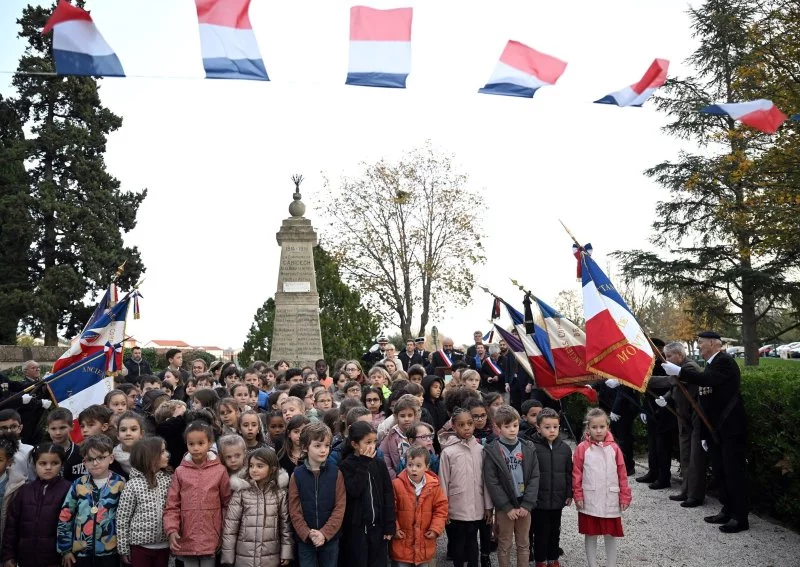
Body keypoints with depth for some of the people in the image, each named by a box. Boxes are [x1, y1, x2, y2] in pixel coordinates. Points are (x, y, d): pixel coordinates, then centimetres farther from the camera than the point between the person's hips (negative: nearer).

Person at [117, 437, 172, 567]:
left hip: (164, 545, 4)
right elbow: (122, 519, -7)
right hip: (140, 545, -4)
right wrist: (123, 548, -4)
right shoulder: (133, 484, -11)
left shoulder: (167, 480, 2)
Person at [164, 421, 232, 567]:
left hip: (211, 539, -1)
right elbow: (172, 506, 0)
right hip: (186, 539, 1)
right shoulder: (180, 472, -1)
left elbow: (227, 503, 3)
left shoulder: (220, 470, -3)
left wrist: (226, 533, 2)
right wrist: (172, 530, -13)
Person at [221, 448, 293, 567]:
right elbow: (230, 525, -5)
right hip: (244, 557, -1)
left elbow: (285, 524, 2)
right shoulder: (241, 492, -6)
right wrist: (228, 557, -5)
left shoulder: (280, 493, -2)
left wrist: (286, 553, 1)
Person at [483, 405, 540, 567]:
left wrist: (527, 504, -10)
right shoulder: (491, 451, -8)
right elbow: (492, 482, -10)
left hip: (524, 505, 3)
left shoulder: (528, 448, 2)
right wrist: (507, 507, -13)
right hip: (504, 507, -3)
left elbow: (534, 477, -1)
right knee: (504, 545, 9)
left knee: (524, 544, 13)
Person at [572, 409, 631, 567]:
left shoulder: (613, 448, 1)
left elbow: (622, 474, 3)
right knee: (590, 534, 9)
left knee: (611, 534, 12)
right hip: (589, 500, -2)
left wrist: (625, 496, 2)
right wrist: (578, 496, -6)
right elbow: (576, 473, -4)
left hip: (611, 500, 2)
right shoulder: (582, 448, -6)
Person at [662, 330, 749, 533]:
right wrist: (705, 433, 17)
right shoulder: (710, 364, 14)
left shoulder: (724, 361, -12)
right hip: (715, 430, 9)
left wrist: (679, 371, -31)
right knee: (719, 472, 13)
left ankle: (741, 517, 5)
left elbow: (708, 379, -33)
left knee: (733, 472, -3)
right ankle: (727, 511, 23)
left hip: (730, 429, -9)